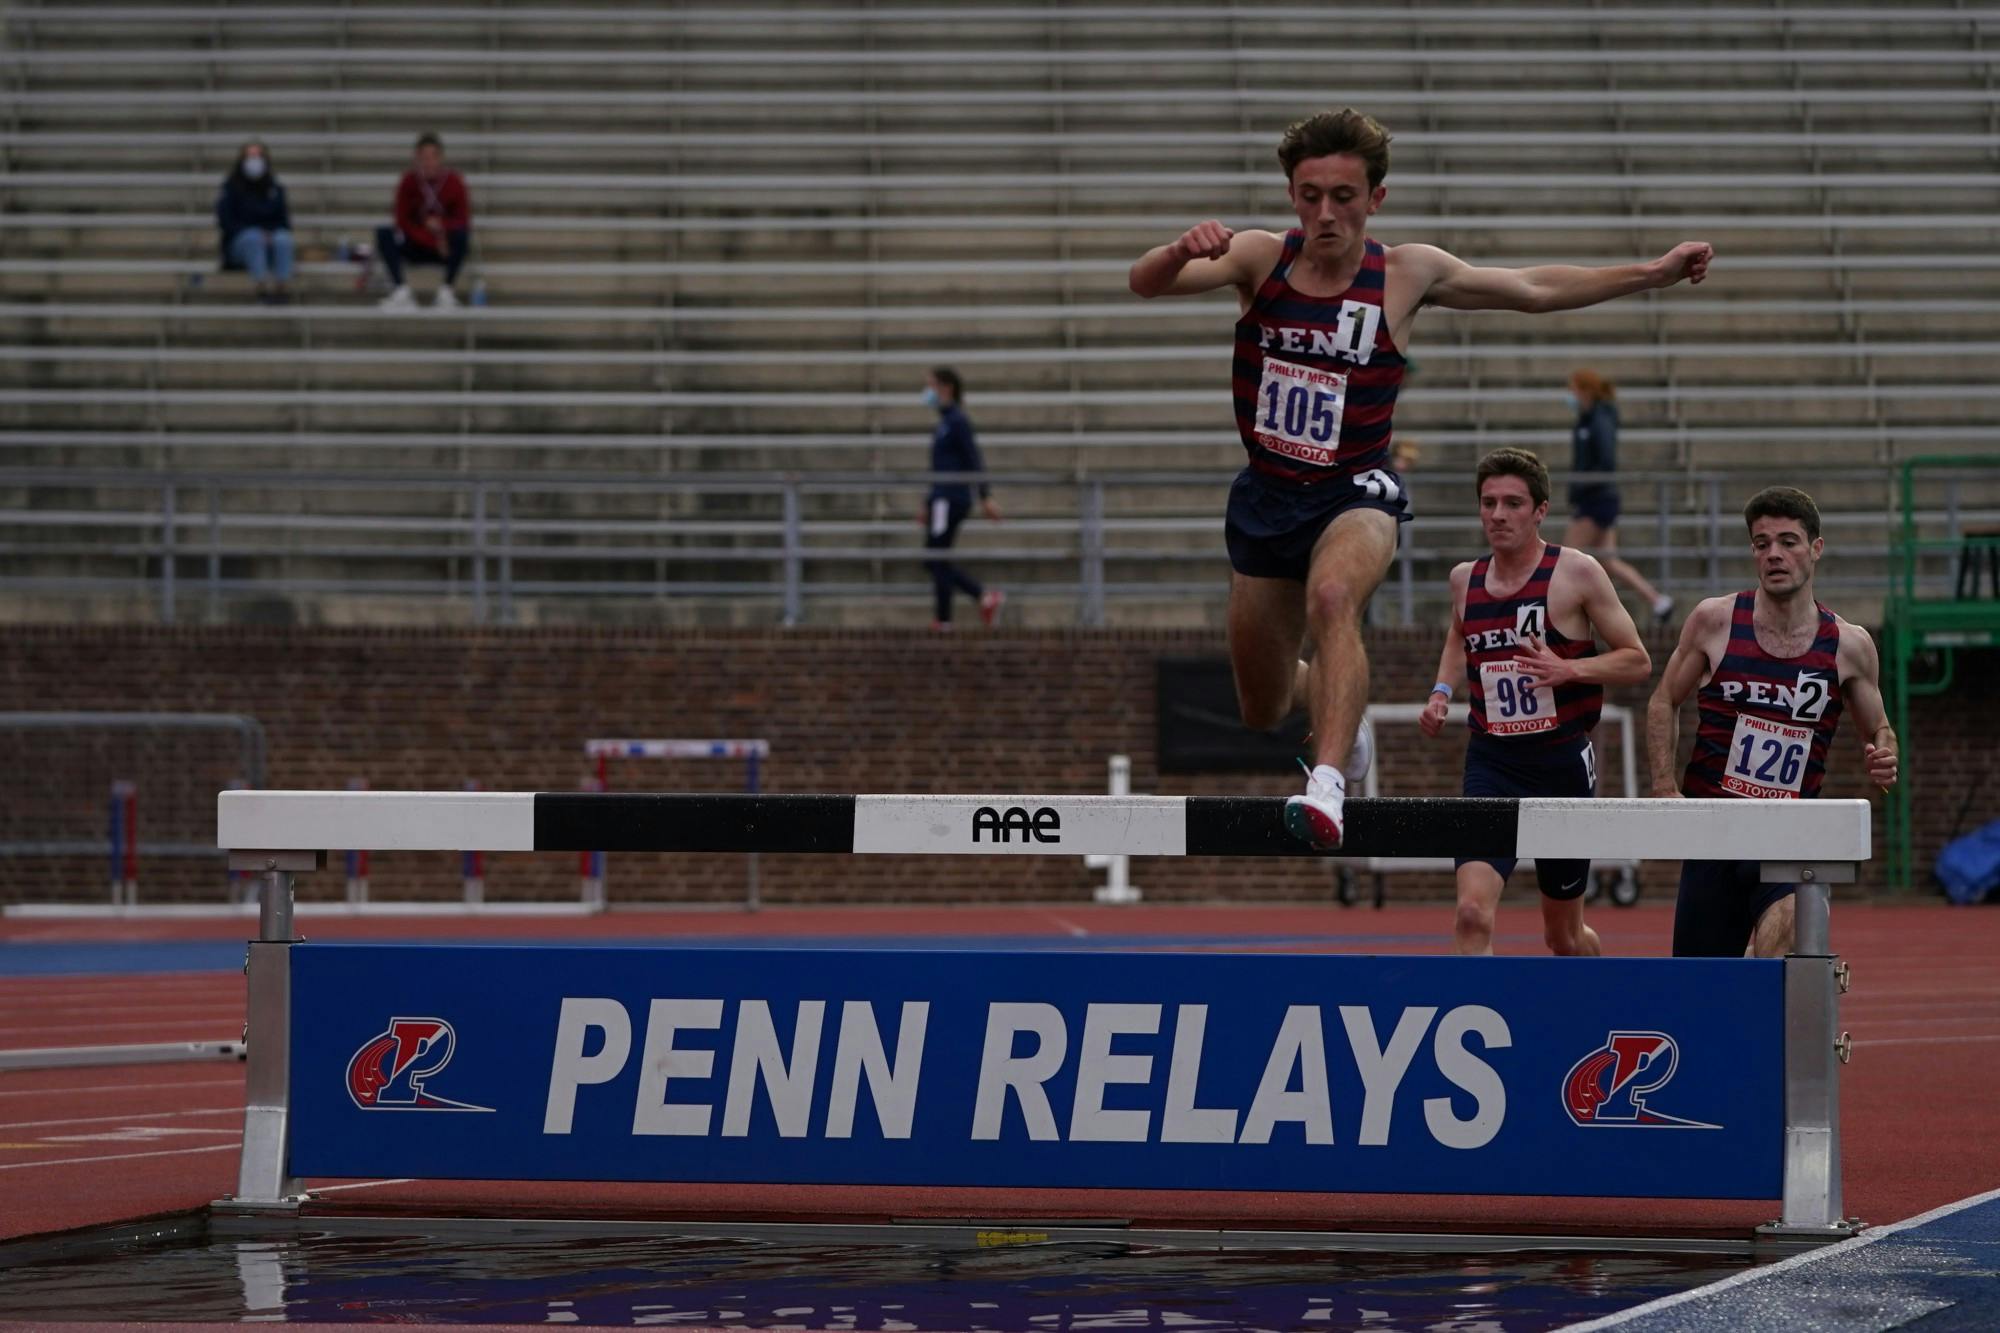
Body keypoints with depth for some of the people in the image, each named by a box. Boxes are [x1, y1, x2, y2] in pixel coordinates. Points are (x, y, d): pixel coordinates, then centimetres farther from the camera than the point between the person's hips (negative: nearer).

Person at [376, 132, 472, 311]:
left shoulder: (454, 182, -9)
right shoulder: (408, 182, -7)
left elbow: (463, 221, -10)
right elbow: (403, 221, -9)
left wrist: (441, 225, -32)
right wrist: (433, 241, -22)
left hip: (446, 249, -1)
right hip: (416, 247, 1)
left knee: (462, 234, -33)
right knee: (383, 234, -23)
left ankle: (446, 292, -28)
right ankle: (402, 291, -30)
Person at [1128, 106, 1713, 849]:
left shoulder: (1409, 274, -5)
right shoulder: (1260, 259, -6)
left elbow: (1535, 290, 8)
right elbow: (1145, 283, -20)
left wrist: (1654, 274, 7)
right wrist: (1182, 251, -44)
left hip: (1356, 492, -3)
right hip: (1265, 494, 3)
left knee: (1331, 595, -39)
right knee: (1262, 712, 12)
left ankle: (1329, 781, -47)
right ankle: (1338, 704, 49)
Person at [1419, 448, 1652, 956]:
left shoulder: (1576, 573, -6)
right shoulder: (1465, 578, 6)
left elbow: (1637, 661, -3)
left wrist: (1569, 669, -19)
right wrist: (1442, 692, 9)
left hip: (1562, 761, -2)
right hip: (1490, 762, 2)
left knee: (1564, 934, 14)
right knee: (1473, 913, -20)